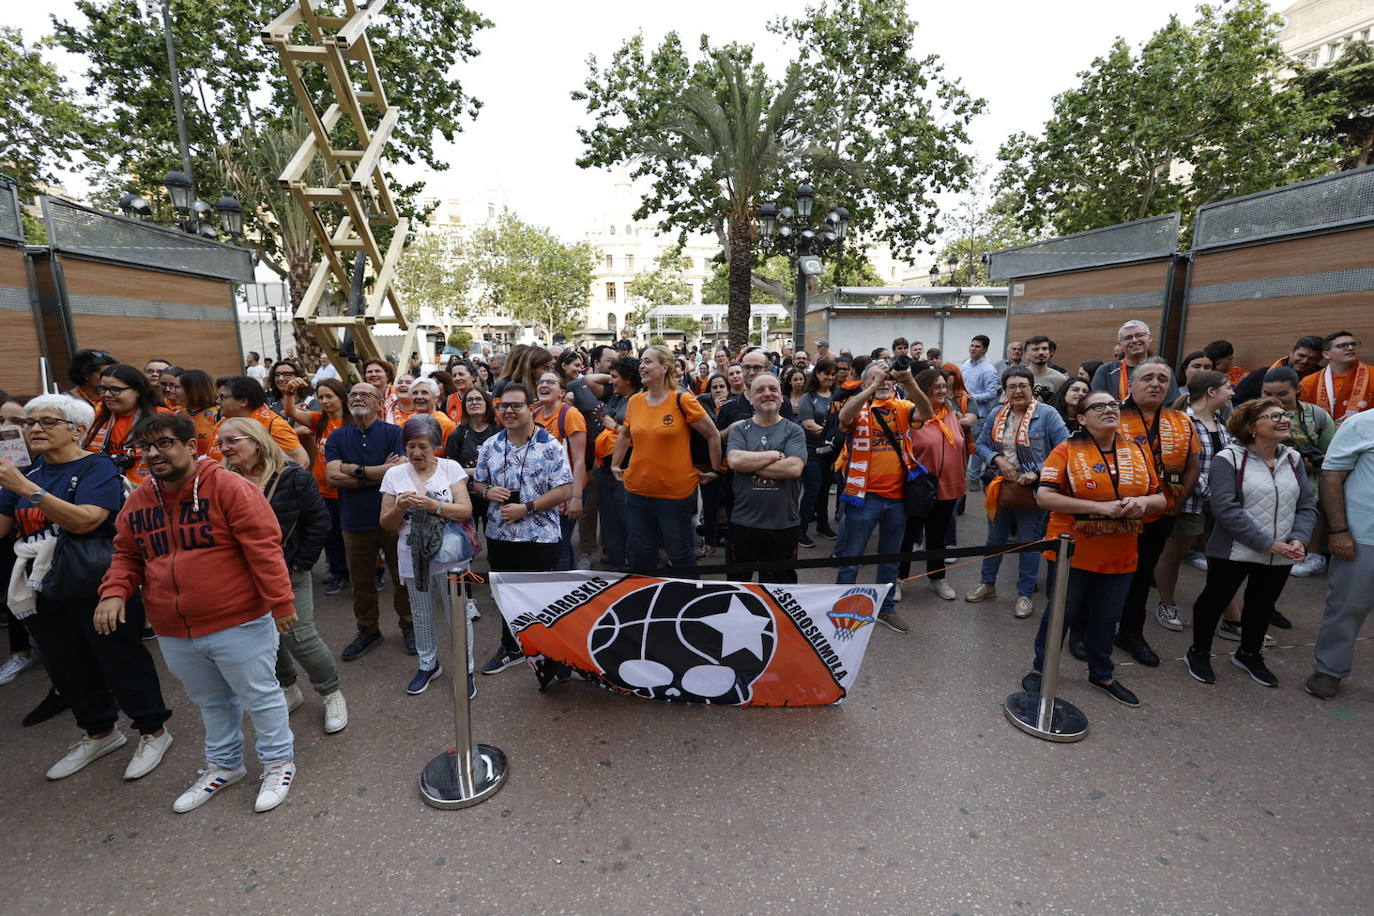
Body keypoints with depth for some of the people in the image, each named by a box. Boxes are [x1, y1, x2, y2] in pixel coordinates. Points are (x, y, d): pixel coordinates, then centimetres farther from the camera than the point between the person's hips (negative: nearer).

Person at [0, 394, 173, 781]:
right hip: (42, 591, 7)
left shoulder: (97, 467, -10)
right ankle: (99, 732, 36)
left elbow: (84, 520, -25)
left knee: (122, 660, 3)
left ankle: (153, 731, 19)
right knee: (67, 668, 18)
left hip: (97, 588, -7)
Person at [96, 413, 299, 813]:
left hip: (238, 624, -6)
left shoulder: (228, 487, -16)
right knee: (210, 702, 25)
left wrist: (280, 601, -20)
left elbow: (262, 547, -19)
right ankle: (223, 764, 44)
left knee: (260, 696, 8)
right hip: (174, 634, 7)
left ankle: (278, 761, 28)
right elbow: (127, 555, 17)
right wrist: (114, 591, -3)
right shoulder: (137, 501, 6)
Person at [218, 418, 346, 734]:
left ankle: (332, 694, 16)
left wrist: (300, 562, -9)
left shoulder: (292, 477, -12)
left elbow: (319, 521, -8)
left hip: (288, 572, -4)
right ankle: (287, 689, 37)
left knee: (299, 637, -4)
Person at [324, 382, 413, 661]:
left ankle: (408, 627, 29)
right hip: (355, 522, 3)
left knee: (403, 579, 10)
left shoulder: (394, 433, -5)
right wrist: (380, 472, -15)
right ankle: (367, 631, 34)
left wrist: (356, 469, -14)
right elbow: (333, 476, -10)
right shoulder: (337, 437, 4)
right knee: (361, 583, 15)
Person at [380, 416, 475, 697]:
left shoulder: (451, 468, -5)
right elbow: (387, 524, 3)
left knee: (459, 614, 5)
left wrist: (432, 505, -24)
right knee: (421, 616, 17)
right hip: (414, 558, 3)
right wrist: (400, 507, -17)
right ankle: (428, 664, 38)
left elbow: (466, 510, -11)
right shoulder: (395, 474, 1)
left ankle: (466, 669, 21)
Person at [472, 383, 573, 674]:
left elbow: (565, 490, -14)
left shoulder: (551, 446, -11)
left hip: (540, 538, -5)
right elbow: (478, 483, 15)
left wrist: (526, 508, -20)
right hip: (499, 536, 5)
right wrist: (488, 492, -9)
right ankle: (511, 648, 38)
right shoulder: (490, 446, 5)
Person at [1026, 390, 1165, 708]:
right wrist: (1099, 507, -24)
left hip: (1119, 557, 4)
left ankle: (1102, 674, 40)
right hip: (1072, 552, -4)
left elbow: (1159, 499, 11)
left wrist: (1143, 502, -13)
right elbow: (1044, 496, -18)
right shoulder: (1067, 450, -10)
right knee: (1062, 613, 9)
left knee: (1106, 618, 18)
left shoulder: (1138, 452, 4)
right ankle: (1041, 668, 29)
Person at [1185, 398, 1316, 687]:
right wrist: (1267, 544, -20)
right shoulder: (1229, 458, -14)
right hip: (1233, 552, -6)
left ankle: (1249, 655, 40)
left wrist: (1298, 539, -12)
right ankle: (1199, 653, 24)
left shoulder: (1293, 459, 6)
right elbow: (1226, 509, -21)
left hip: (1281, 556, 6)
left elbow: (1307, 505, 5)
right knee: (1215, 600, 7)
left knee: (1262, 605, 20)